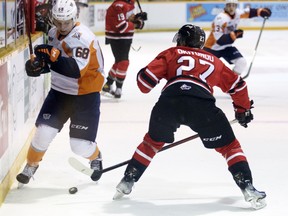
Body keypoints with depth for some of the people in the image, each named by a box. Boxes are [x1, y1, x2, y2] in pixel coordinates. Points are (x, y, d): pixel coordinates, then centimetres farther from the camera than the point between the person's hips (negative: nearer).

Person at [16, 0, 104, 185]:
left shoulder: (84, 37, -25)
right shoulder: (53, 33, 1)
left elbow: (77, 70, -36)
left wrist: (54, 57, -46)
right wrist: (39, 64, -6)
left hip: (85, 95, -5)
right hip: (59, 91, 6)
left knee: (80, 145, -4)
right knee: (44, 131, -6)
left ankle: (96, 157, 31)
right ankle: (32, 165, 19)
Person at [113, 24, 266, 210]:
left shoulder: (171, 53, 28)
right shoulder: (213, 60, 34)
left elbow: (146, 78, 16)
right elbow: (237, 84, 39)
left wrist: (145, 85, 39)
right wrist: (244, 109, 53)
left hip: (169, 101, 1)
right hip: (202, 104, 0)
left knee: (153, 141, 27)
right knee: (229, 146, 14)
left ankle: (127, 182, 27)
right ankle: (247, 186, -2)